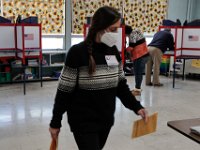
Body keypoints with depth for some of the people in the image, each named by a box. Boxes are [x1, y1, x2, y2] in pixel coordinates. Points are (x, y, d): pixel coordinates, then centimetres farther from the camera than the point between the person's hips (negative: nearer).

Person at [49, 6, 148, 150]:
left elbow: (121, 85, 7)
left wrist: (136, 106, -6)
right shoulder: (77, 52, -18)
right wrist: (55, 122, -7)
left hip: (106, 120, 6)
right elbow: (64, 91, -13)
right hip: (84, 122, -6)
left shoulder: (114, 51, -1)